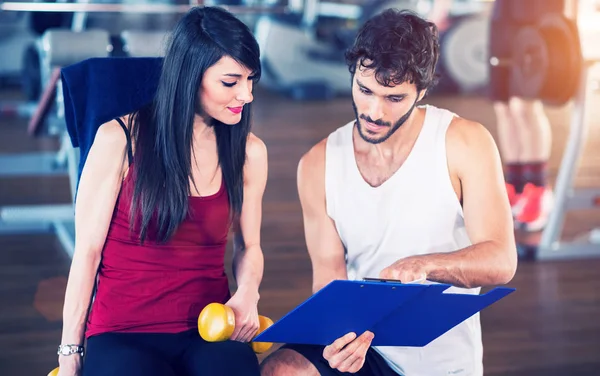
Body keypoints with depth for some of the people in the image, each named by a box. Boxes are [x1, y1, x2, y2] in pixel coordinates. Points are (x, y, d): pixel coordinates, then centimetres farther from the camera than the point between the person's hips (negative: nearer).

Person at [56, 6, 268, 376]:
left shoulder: (249, 152, 4)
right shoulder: (120, 139, -6)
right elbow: (88, 250, -2)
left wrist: (247, 293, -8)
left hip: (210, 329, 3)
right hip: (123, 332, -2)